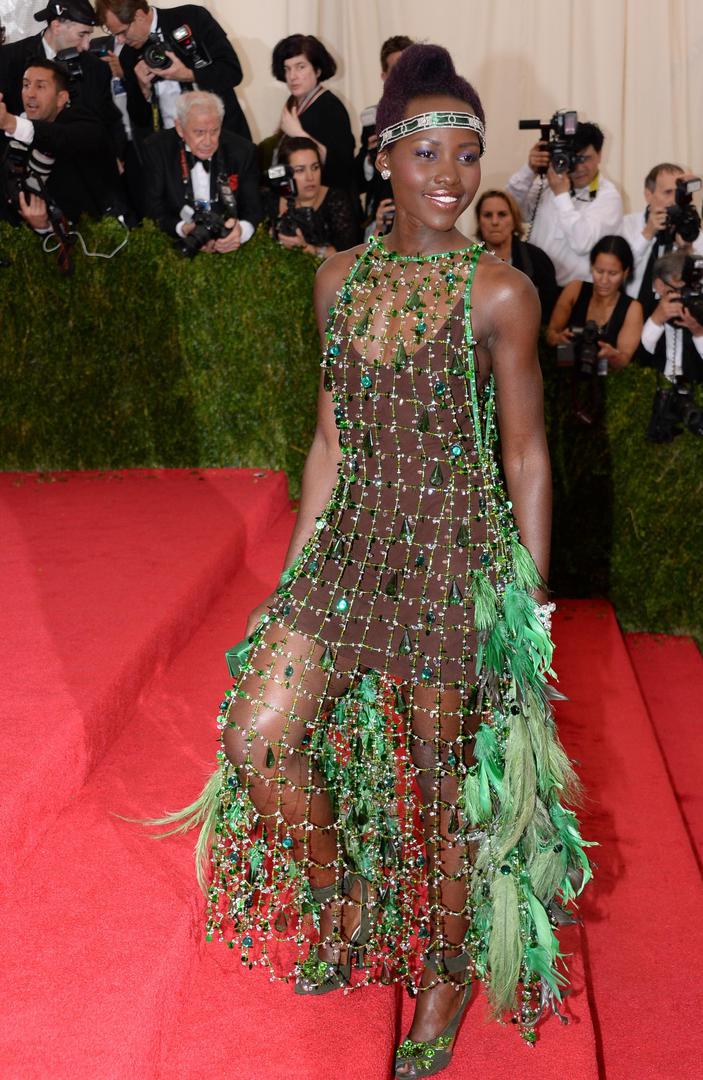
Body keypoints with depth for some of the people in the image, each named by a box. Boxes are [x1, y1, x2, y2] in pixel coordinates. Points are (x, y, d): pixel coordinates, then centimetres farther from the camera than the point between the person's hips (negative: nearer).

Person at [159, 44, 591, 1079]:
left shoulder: (500, 294, -10)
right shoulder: (341, 278, 4)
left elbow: (526, 457, -5)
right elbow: (331, 438, 9)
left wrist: (533, 598, -4)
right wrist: (296, 570, 10)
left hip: (457, 557, -4)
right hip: (353, 543, 5)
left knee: (444, 779, 8)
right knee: (255, 734, 0)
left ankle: (449, 975, 34)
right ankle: (336, 902, 28)